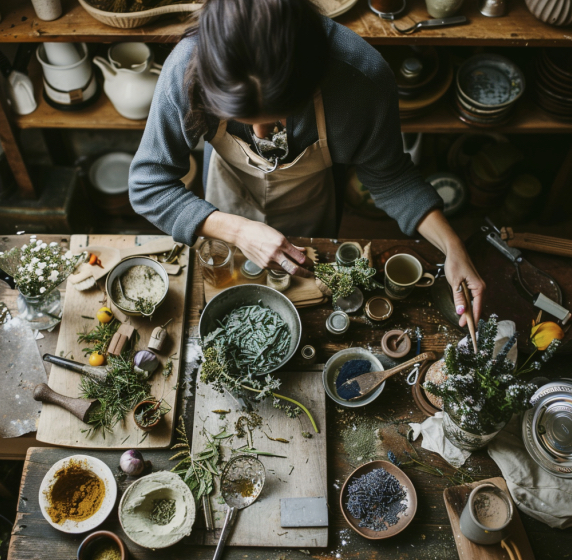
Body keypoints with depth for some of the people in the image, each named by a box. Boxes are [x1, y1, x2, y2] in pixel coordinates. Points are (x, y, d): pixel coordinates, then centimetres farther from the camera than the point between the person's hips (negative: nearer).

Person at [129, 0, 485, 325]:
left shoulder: (364, 78, -41)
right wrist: (238, 231, -42)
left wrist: (452, 245, -32)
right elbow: (148, 186, -30)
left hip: (312, 199, 0)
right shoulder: (187, 69, -41)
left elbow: (388, 176, -21)